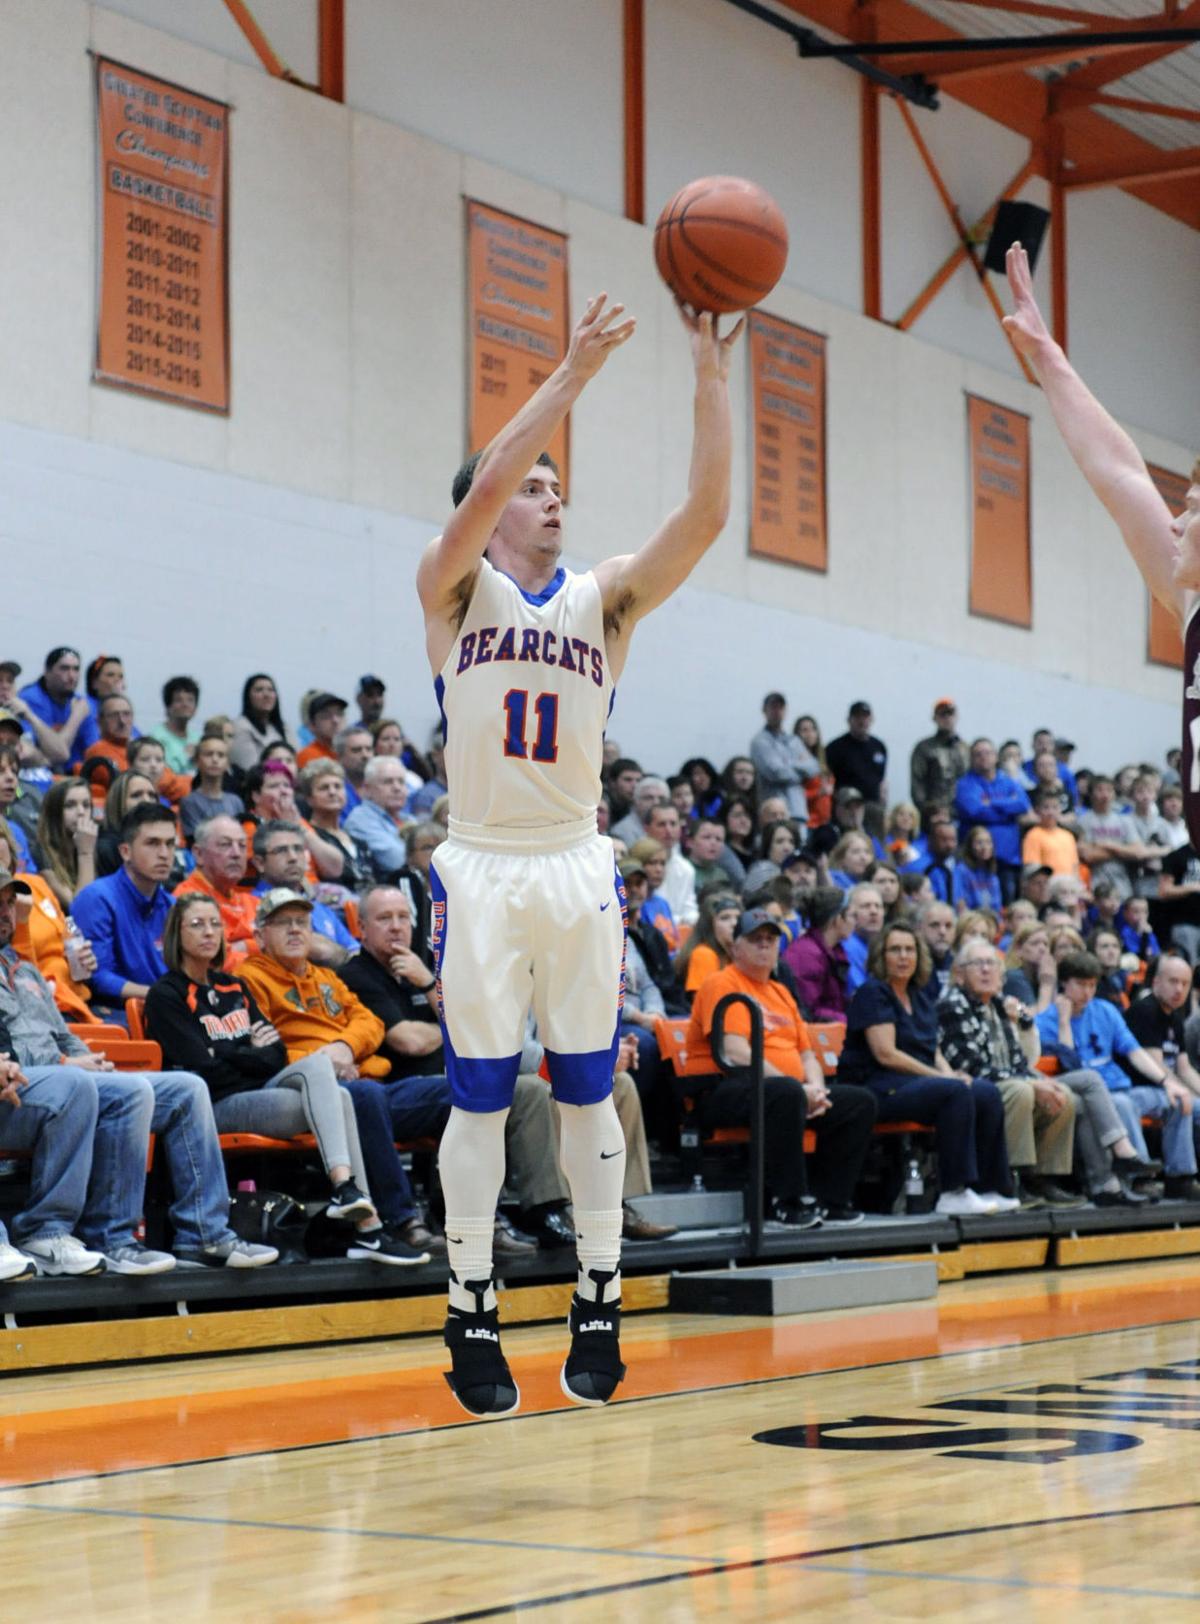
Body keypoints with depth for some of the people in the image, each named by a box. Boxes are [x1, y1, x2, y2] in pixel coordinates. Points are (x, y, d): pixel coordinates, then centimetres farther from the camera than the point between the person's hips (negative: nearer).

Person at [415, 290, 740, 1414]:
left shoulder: (605, 597, 9)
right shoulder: (455, 589, 1)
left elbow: (704, 516, -4)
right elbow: (482, 488, -18)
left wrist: (711, 381, -13)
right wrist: (572, 374, -20)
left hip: (578, 870, 3)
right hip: (481, 867, -2)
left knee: (587, 1090, 5)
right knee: (479, 1096, 0)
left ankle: (599, 1304, 12)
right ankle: (471, 1317, 7)